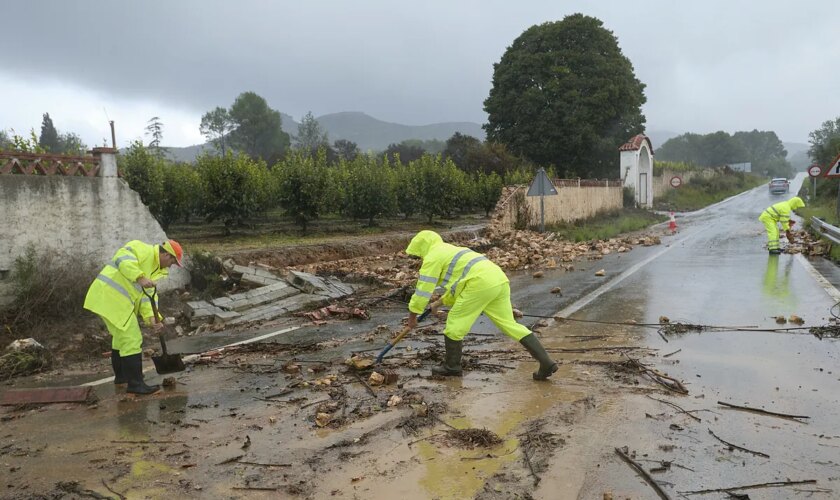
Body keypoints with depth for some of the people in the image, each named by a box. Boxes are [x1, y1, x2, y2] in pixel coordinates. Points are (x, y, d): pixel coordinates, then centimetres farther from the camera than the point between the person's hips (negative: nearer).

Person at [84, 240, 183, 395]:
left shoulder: (156, 268, 17)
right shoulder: (143, 249, -9)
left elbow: (148, 295, 8)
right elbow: (123, 259, -28)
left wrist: (152, 317, -7)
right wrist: (140, 277, -39)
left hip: (109, 298, 11)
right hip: (111, 297, -11)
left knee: (121, 336, 25)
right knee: (132, 339, -9)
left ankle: (121, 375, 42)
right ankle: (135, 384, -5)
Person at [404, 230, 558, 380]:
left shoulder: (432, 256, 7)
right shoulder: (451, 251, 34)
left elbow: (423, 288, 4)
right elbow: (457, 285, 46)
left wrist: (412, 316, 13)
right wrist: (443, 301, 53)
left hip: (480, 283, -9)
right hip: (499, 280, 9)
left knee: (455, 323, 7)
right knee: (510, 324, 10)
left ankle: (451, 366, 19)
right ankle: (546, 362, 6)